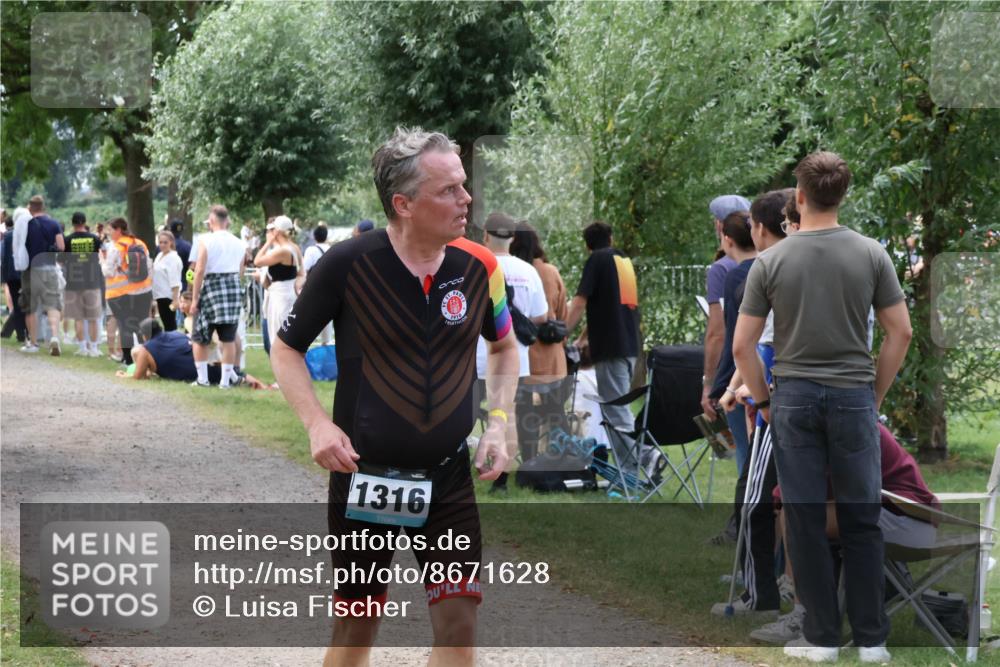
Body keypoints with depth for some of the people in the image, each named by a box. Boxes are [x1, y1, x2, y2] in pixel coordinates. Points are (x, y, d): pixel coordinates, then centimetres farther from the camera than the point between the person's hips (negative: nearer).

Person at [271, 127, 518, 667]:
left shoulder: (479, 266, -4)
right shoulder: (347, 263, -13)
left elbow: (504, 346, 17)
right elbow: (286, 349, 0)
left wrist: (498, 421, 3)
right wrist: (317, 425, -14)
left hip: (448, 478, 2)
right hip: (363, 475, -2)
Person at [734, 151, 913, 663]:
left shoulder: (772, 261, -6)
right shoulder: (871, 255, -4)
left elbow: (742, 345, -5)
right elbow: (901, 333, -1)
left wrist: (760, 400, 10)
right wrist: (876, 394, 11)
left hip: (795, 399, -1)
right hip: (853, 397, 1)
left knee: (806, 521, 4)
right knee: (861, 521, 7)